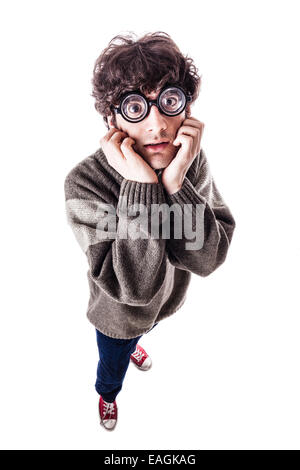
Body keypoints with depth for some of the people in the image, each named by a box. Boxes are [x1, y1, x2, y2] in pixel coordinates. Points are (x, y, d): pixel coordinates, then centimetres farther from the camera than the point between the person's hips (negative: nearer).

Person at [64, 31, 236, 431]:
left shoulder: (192, 161, -24)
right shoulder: (84, 183, -36)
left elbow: (208, 259, -27)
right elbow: (133, 285, -39)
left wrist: (176, 184, -41)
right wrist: (140, 186, -47)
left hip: (166, 299, 4)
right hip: (118, 313, -3)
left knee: (141, 330, 38)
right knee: (113, 365, 29)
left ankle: (133, 344, 76)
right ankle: (107, 394, 67)